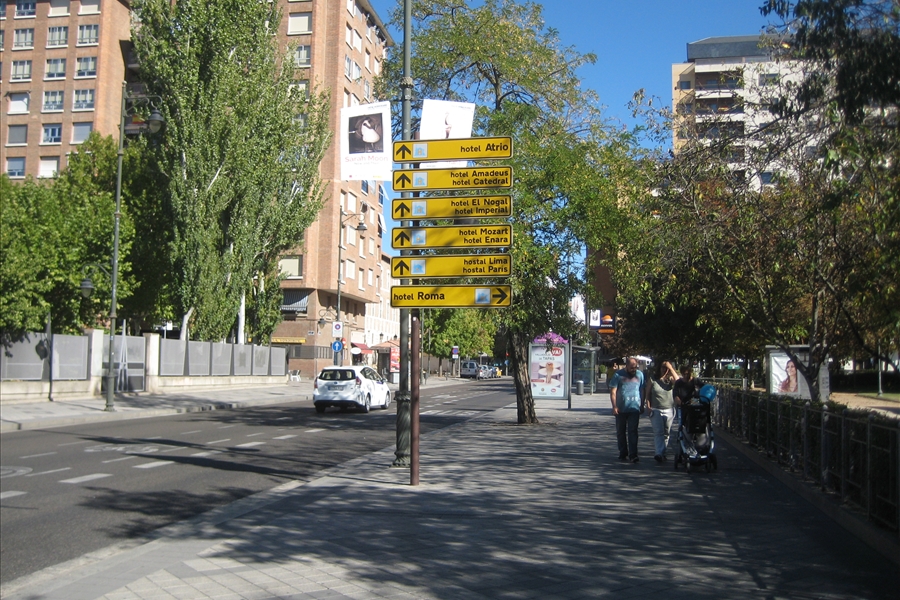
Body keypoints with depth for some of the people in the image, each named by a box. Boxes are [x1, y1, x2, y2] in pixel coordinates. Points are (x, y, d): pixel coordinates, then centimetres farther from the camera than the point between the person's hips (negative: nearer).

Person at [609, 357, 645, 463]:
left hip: (634, 409, 0)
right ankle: (623, 453, 21)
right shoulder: (618, 375, -2)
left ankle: (633, 455, -9)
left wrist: (642, 405, 13)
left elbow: (642, 391, 15)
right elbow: (613, 391, -3)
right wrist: (614, 406, -11)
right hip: (621, 409, 0)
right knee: (620, 432, 8)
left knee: (633, 431, -8)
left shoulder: (640, 374, 7)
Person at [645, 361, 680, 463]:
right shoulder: (652, 380, 3)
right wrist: (648, 406, -5)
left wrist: (671, 368, -15)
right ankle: (659, 453, -18)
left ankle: (662, 452, 17)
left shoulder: (670, 379, 6)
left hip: (669, 410, 2)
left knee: (666, 433, 7)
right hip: (656, 410, -2)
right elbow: (647, 394, 4)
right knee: (658, 432, -11)